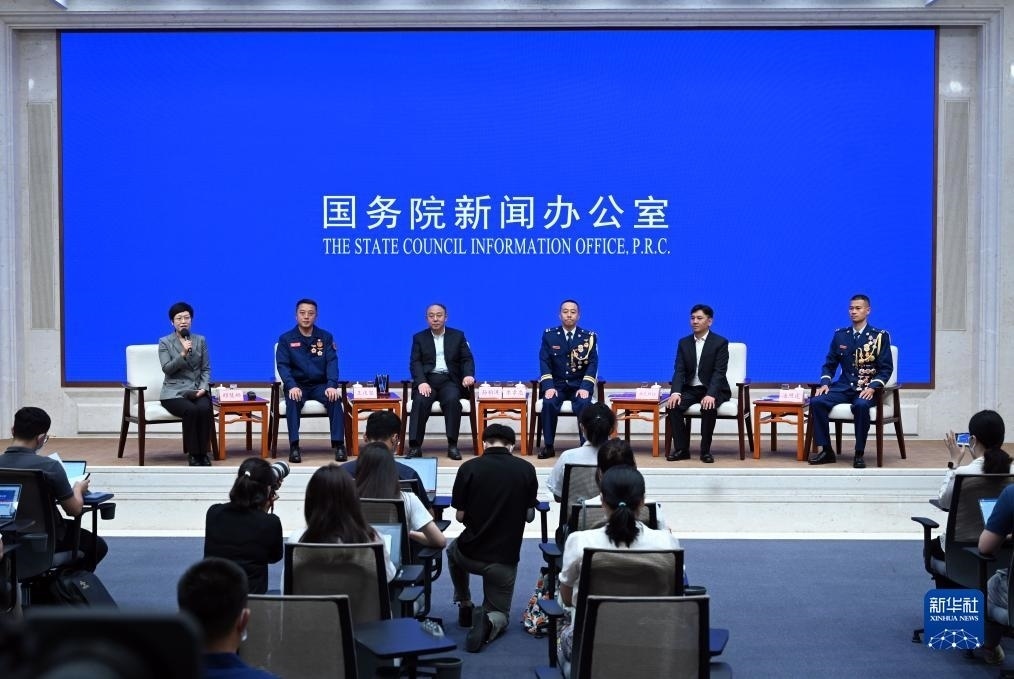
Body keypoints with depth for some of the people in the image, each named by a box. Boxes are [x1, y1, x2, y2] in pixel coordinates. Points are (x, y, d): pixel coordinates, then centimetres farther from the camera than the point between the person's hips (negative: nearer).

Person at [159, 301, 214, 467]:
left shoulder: (200, 340, 11)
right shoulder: (165, 342, 3)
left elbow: (206, 369, 9)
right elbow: (167, 369, -7)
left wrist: (203, 388, -7)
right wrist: (183, 354, -19)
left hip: (197, 390, 2)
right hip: (175, 391, -2)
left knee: (204, 409, -31)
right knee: (191, 410, -33)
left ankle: (203, 453, -17)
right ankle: (193, 454, -19)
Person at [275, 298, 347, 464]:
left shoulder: (326, 337, 8)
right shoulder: (286, 339, 4)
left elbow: (332, 363, -2)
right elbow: (282, 365, -6)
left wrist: (332, 385, -21)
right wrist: (291, 386, -25)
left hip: (320, 385, 1)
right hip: (297, 385, -1)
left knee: (335, 398, -30)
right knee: (293, 400, -35)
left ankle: (338, 445, -30)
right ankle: (294, 447, -35)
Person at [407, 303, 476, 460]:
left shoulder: (457, 336, 15)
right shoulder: (419, 338, 13)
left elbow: (467, 359, 9)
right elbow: (415, 363, 2)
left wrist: (468, 375, -14)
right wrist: (422, 382, -17)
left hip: (449, 380, 0)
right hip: (427, 380, 0)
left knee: (452, 400, -32)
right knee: (420, 401, -31)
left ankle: (452, 445, -28)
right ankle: (415, 446, -30)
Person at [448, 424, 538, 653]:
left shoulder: (469, 468, -11)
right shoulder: (526, 470, -7)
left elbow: (460, 516, -4)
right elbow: (529, 515, 2)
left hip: (471, 555, 0)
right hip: (505, 559, 0)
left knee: (453, 550, 37)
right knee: (500, 614, 20)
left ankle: (465, 605, 36)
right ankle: (489, 622, -13)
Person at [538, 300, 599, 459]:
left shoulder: (589, 337, 4)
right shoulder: (549, 335, 5)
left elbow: (593, 364, -3)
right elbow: (544, 363, -2)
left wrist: (585, 388, -19)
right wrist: (549, 386, -17)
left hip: (579, 385, 0)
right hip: (556, 384, 1)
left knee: (584, 404, -32)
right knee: (549, 403, -30)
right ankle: (548, 446, -19)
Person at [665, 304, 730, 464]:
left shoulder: (720, 342, -7)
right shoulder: (684, 343, 6)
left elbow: (719, 372, -16)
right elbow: (679, 370, -1)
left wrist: (710, 395, -31)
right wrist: (676, 392, -20)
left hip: (713, 389, -4)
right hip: (690, 389, 4)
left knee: (708, 407, -35)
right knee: (673, 405, -24)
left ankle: (705, 450, -19)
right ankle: (681, 449, -14)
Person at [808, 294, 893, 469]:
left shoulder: (880, 336, 2)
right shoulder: (840, 335, 13)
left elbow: (886, 368, -2)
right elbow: (830, 364, 15)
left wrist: (872, 387, -18)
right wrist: (825, 383, -4)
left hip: (867, 389, -4)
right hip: (844, 386, 4)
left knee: (860, 405, -38)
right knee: (817, 402, -23)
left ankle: (859, 454, -24)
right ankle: (826, 450, -14)